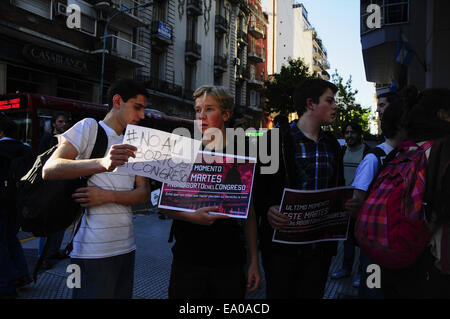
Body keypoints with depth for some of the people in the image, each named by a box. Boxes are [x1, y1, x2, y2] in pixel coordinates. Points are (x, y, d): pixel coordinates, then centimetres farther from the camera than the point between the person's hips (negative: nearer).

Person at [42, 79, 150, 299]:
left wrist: (108, 196, -13)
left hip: (126, 246, 6)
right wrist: (102, 164, -34)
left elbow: (144, 193, 6)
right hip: (93, 250, -6)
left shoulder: (131, 145, 16)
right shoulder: (89, 128, -3)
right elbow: (49, 170, -17)